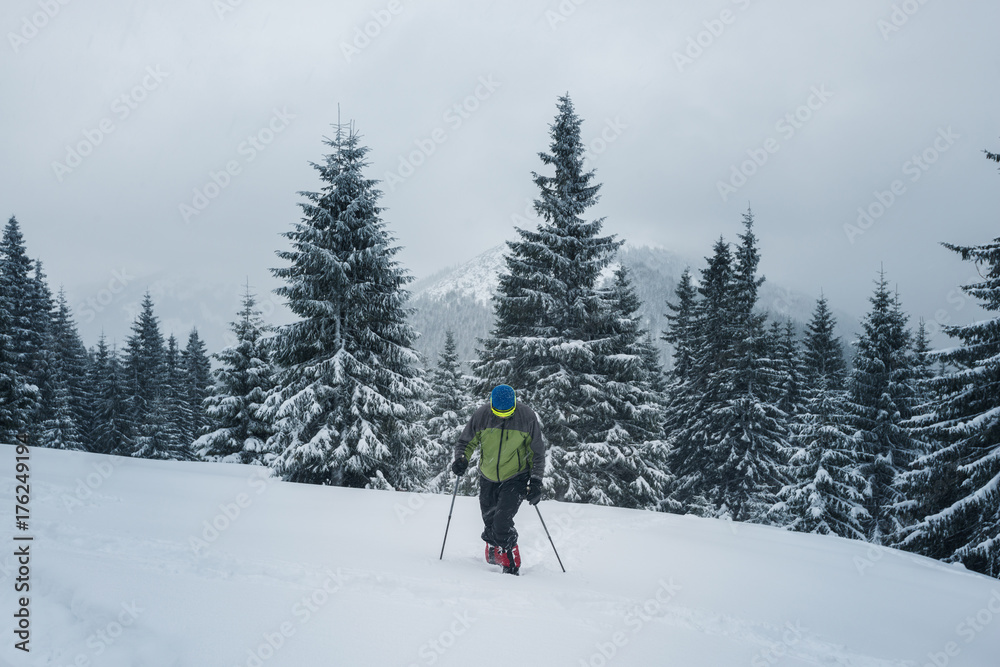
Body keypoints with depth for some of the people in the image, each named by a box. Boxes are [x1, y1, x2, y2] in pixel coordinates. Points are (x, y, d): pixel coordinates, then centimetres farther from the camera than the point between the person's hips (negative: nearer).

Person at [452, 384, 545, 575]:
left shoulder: (527, 417, -16)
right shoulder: (482, 415, -14)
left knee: (502, 522, -19)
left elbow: (538, 452, -5)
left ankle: (511, 565, -4)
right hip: (488, 477, 3)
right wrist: (461, 460, -21)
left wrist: (536, 482, -10)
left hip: (516, 477, -3)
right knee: (489, 523, 12)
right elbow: (466, 442, 0)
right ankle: (493, 558, 39)